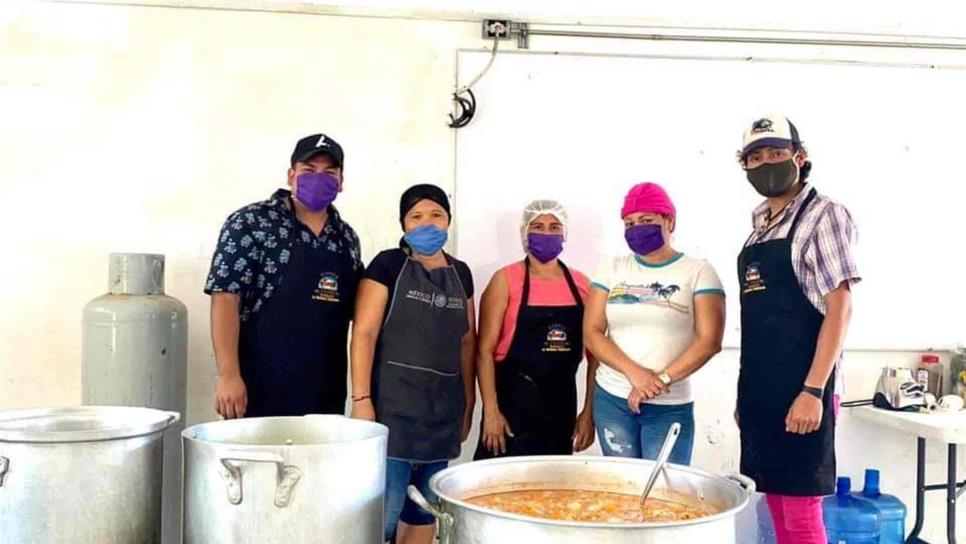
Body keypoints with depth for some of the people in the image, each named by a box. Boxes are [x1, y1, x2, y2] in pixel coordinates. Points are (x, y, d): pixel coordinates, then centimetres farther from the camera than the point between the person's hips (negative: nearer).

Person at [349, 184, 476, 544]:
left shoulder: (460, 273, 13)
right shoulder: (388, 264, -3)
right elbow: (364, 333, -8)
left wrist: (469, 403, 13)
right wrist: (361, 398, -16)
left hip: (443, 407, 5)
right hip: (394, 403, -5)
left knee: (424, 510, 11)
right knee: (384, 511, -8)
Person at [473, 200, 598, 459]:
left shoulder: (581, 284, 7)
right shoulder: (506, 280, -4)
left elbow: (594, 353, 10)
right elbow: (485, 350, -8)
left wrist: (589, 411, 7)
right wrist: (491, 411, -13)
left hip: (562, 401, 4)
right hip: (513, 400, -4)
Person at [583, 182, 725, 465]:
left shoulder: (698, 271, 0)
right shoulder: (612, 270, 7)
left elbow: (709, 340, -8)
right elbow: (592, 332, 1)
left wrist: (662, 380, -16)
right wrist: (634, 372, -14)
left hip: (671, 407, -2)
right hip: (611, 400, 2)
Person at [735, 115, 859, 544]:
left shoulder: (823, 215, -6)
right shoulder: (759, 224, 15)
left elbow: (839, 308, -12)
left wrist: (814, 391, -18)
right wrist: (745, 394, 17)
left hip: (799, 391, -7)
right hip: (759, 389, 7)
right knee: (776, 507, 13)